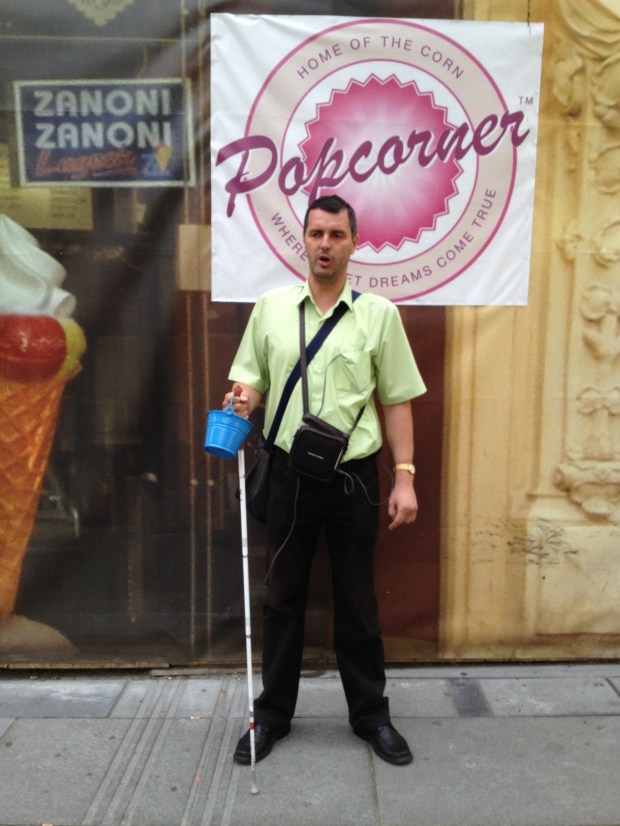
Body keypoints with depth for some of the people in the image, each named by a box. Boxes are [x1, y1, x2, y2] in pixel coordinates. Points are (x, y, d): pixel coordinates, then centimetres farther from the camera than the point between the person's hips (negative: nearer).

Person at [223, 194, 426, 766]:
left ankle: (371, 714, 32)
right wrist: (242, 400, -14)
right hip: (290, 475, 2)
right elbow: (252, 382, 10)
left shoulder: (379, 314, -1)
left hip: (354, 477, -1)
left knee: (357, 601, 11)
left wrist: (405, 476, -5)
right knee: (283, 597, 14)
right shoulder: (271, 308, 4)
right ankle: (273, 713, 32)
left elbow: (397, 401, 1)